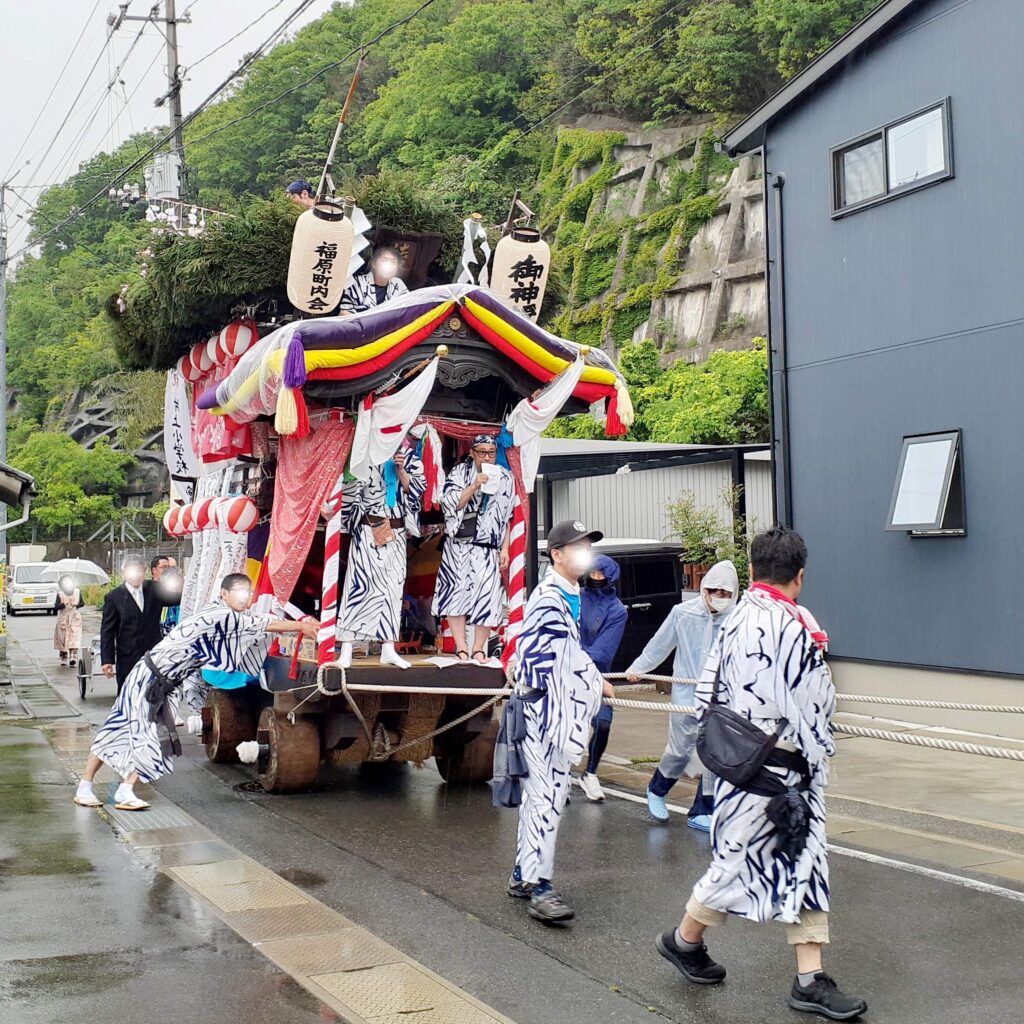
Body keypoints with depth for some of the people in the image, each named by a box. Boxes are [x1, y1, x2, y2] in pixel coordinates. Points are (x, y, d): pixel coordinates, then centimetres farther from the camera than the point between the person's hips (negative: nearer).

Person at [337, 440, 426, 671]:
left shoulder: (409, 455, 9)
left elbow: (416, 488, 3)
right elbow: (352, 490, -1)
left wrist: (400, 469, -9)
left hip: (396, 532, 4)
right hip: (368, 529, -4)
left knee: (393, 586, 6)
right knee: (360, 582, -9)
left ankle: (388, 649, 13)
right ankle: (346, 650, -9)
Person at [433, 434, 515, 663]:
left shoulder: (505, 478, 9)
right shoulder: (460, 473, 3)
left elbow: (507, 517, 10)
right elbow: (451, 503, -8)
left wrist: (505, 549, 5)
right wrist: (474, 486, -18)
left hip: (488, 548, 1)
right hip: (458, 545, -1)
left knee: (486, 596, -6)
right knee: (458, 592, -5)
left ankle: (479, 649, 5)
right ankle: (461, 649, 0)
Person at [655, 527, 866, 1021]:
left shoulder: (736, 619, 7)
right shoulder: (784, 624, -22)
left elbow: (708, 690, 11)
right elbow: (812, 701, -21)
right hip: (768, 770, -9)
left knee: (803, 864, 10)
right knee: (740, 857, 7)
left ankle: (810, 979, 14)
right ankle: (684, 940, 29)